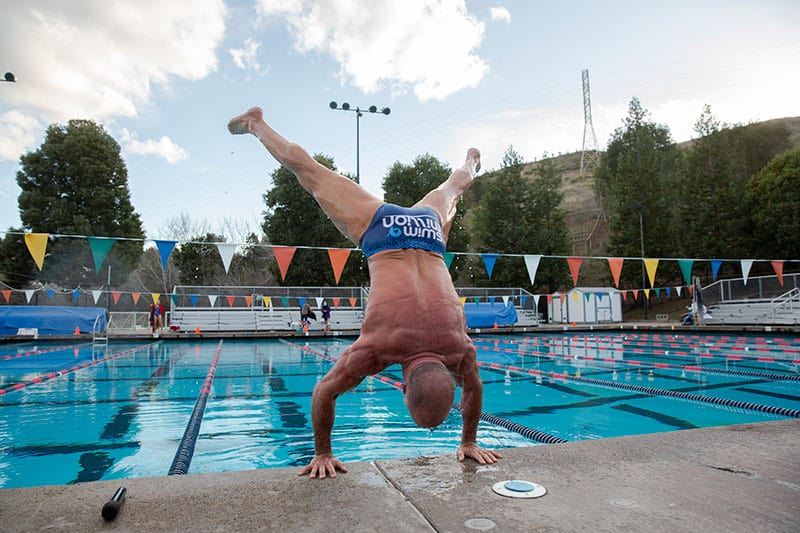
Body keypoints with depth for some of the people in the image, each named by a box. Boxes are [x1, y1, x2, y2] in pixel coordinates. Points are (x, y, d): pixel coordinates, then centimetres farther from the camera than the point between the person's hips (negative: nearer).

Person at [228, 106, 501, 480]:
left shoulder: (459, 349, -24)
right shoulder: (375, 348, -32)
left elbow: (474, 389, 0)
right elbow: (322, 393, -17)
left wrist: (468, 442, 8)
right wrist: (322, 454, -6)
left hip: (428, 229, 2)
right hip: (381, 229, -2)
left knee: (448, 192, 36)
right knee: (308, 170, 16)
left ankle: (469, 165, 69)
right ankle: (255, 123, 37)